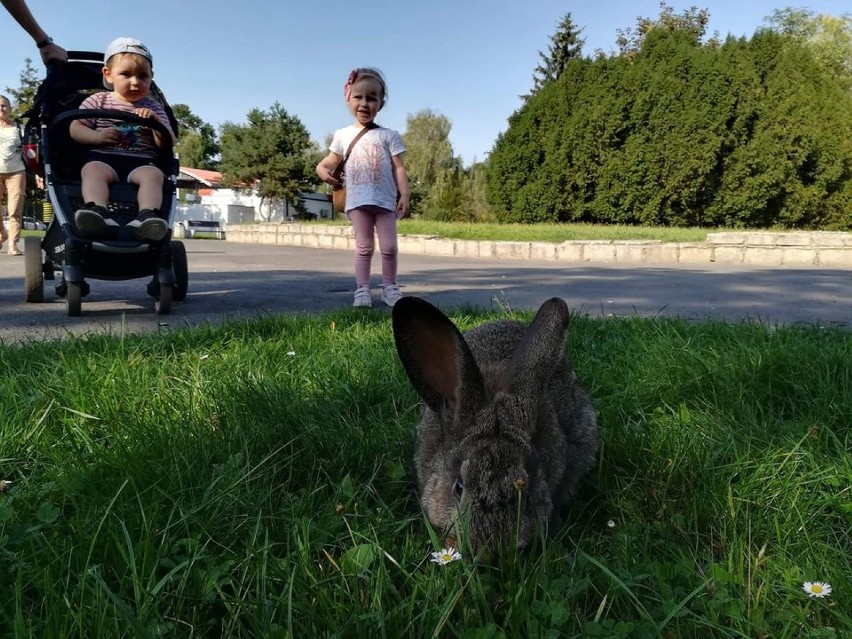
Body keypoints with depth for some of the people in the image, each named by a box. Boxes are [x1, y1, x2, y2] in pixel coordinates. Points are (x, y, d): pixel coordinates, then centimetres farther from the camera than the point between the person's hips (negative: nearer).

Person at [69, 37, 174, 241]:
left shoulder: (153, 108, 18)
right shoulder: (98, 100, 16)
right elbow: (75, 129, 10)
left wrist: (155, 121, -10)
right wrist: (96, 136, -10)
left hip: (141, 160, 0)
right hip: (102, 157, 0)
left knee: (153, 174, -33)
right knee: (93, 170, -33)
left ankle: (147, 215, -53)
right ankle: (97, 210, -53)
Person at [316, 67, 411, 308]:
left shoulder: (388, 135, 4)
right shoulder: (343, 135, 9)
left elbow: (399, 168, 1)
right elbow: (331, 161, 14)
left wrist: (405, 196, -9)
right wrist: (322, 170, -11)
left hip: (385, 201, 0)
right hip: (357, 201, 1)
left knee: (389, 247, 1)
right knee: (364, 247, 3)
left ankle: (389, 287, 14)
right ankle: (362, 289, 7)